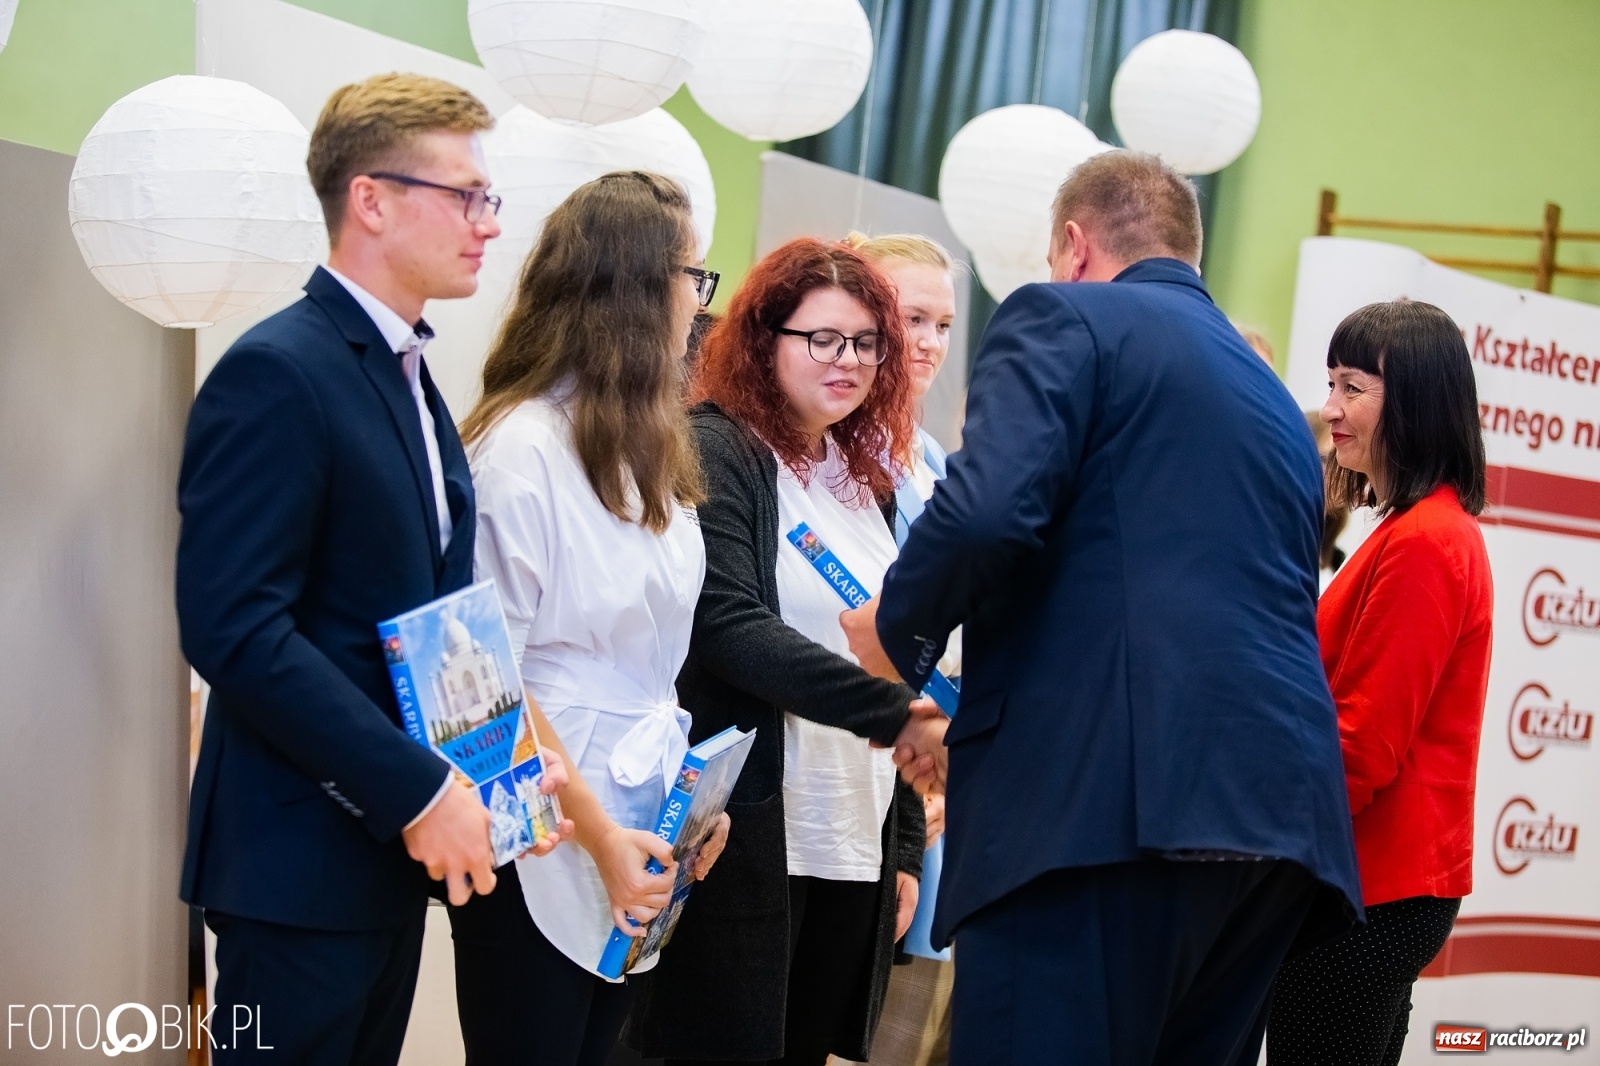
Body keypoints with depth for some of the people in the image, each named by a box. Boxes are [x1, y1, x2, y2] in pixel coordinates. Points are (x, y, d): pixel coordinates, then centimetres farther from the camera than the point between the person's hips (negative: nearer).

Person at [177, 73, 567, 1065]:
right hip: (302, 859, -9)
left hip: (393, 846, 9)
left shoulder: (408, 378, 15)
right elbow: (235, 629, -22)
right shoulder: (277, 373, -14)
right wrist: (418, 791, -22)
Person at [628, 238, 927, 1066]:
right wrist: (892, 711, -28)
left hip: (857, 844, 7)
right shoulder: (715, 452, -6)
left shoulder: (867, 482, 16)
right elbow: (729, 626, -19)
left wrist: (907, 842, 13)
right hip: (748, 842, -7)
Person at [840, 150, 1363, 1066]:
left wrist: (896, 631, 7)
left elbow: (985, 512, -13)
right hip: (1285, 813, 8)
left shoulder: (1066, 317, 6)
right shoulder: (1276, 402, 28)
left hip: (1111, 807, -8)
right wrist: (981, 733, 39)